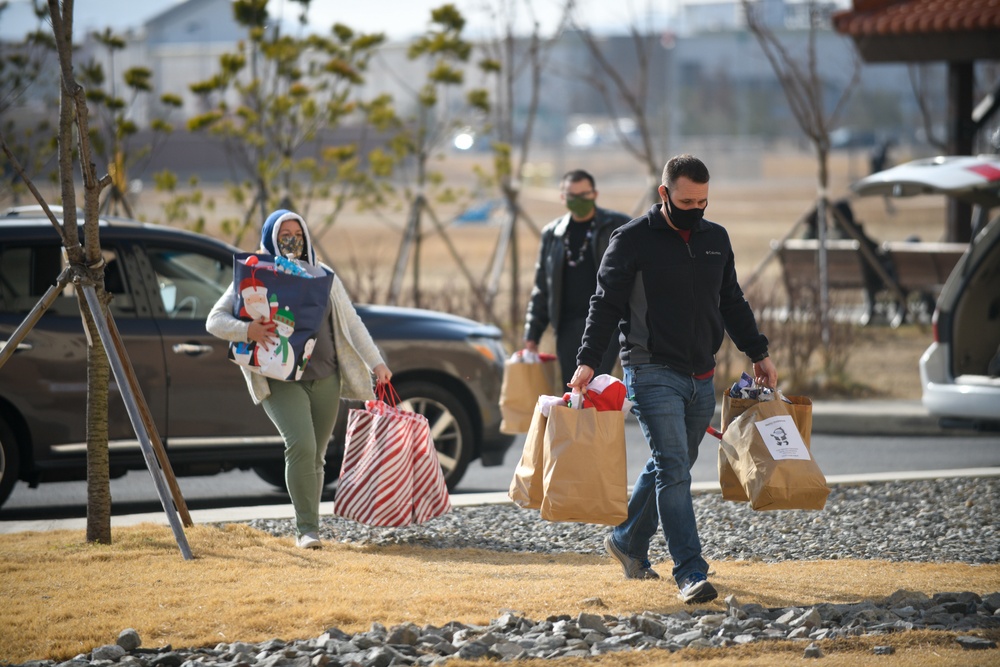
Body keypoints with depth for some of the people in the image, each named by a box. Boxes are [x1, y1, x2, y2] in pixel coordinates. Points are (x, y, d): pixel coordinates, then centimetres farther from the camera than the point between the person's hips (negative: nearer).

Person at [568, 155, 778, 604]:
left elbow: (732, 303, 23)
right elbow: (607, 304, -8)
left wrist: (758, 353, 20)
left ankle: (628, 541, 36)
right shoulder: (632, 240, -5)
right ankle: (690, 572, -19)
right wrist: (588, 361, -18)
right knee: (673, 469, -14)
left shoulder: (716, 239, 13)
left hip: (701, 377, 6)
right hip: (653, 374, -6)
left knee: (671, 465, 15)